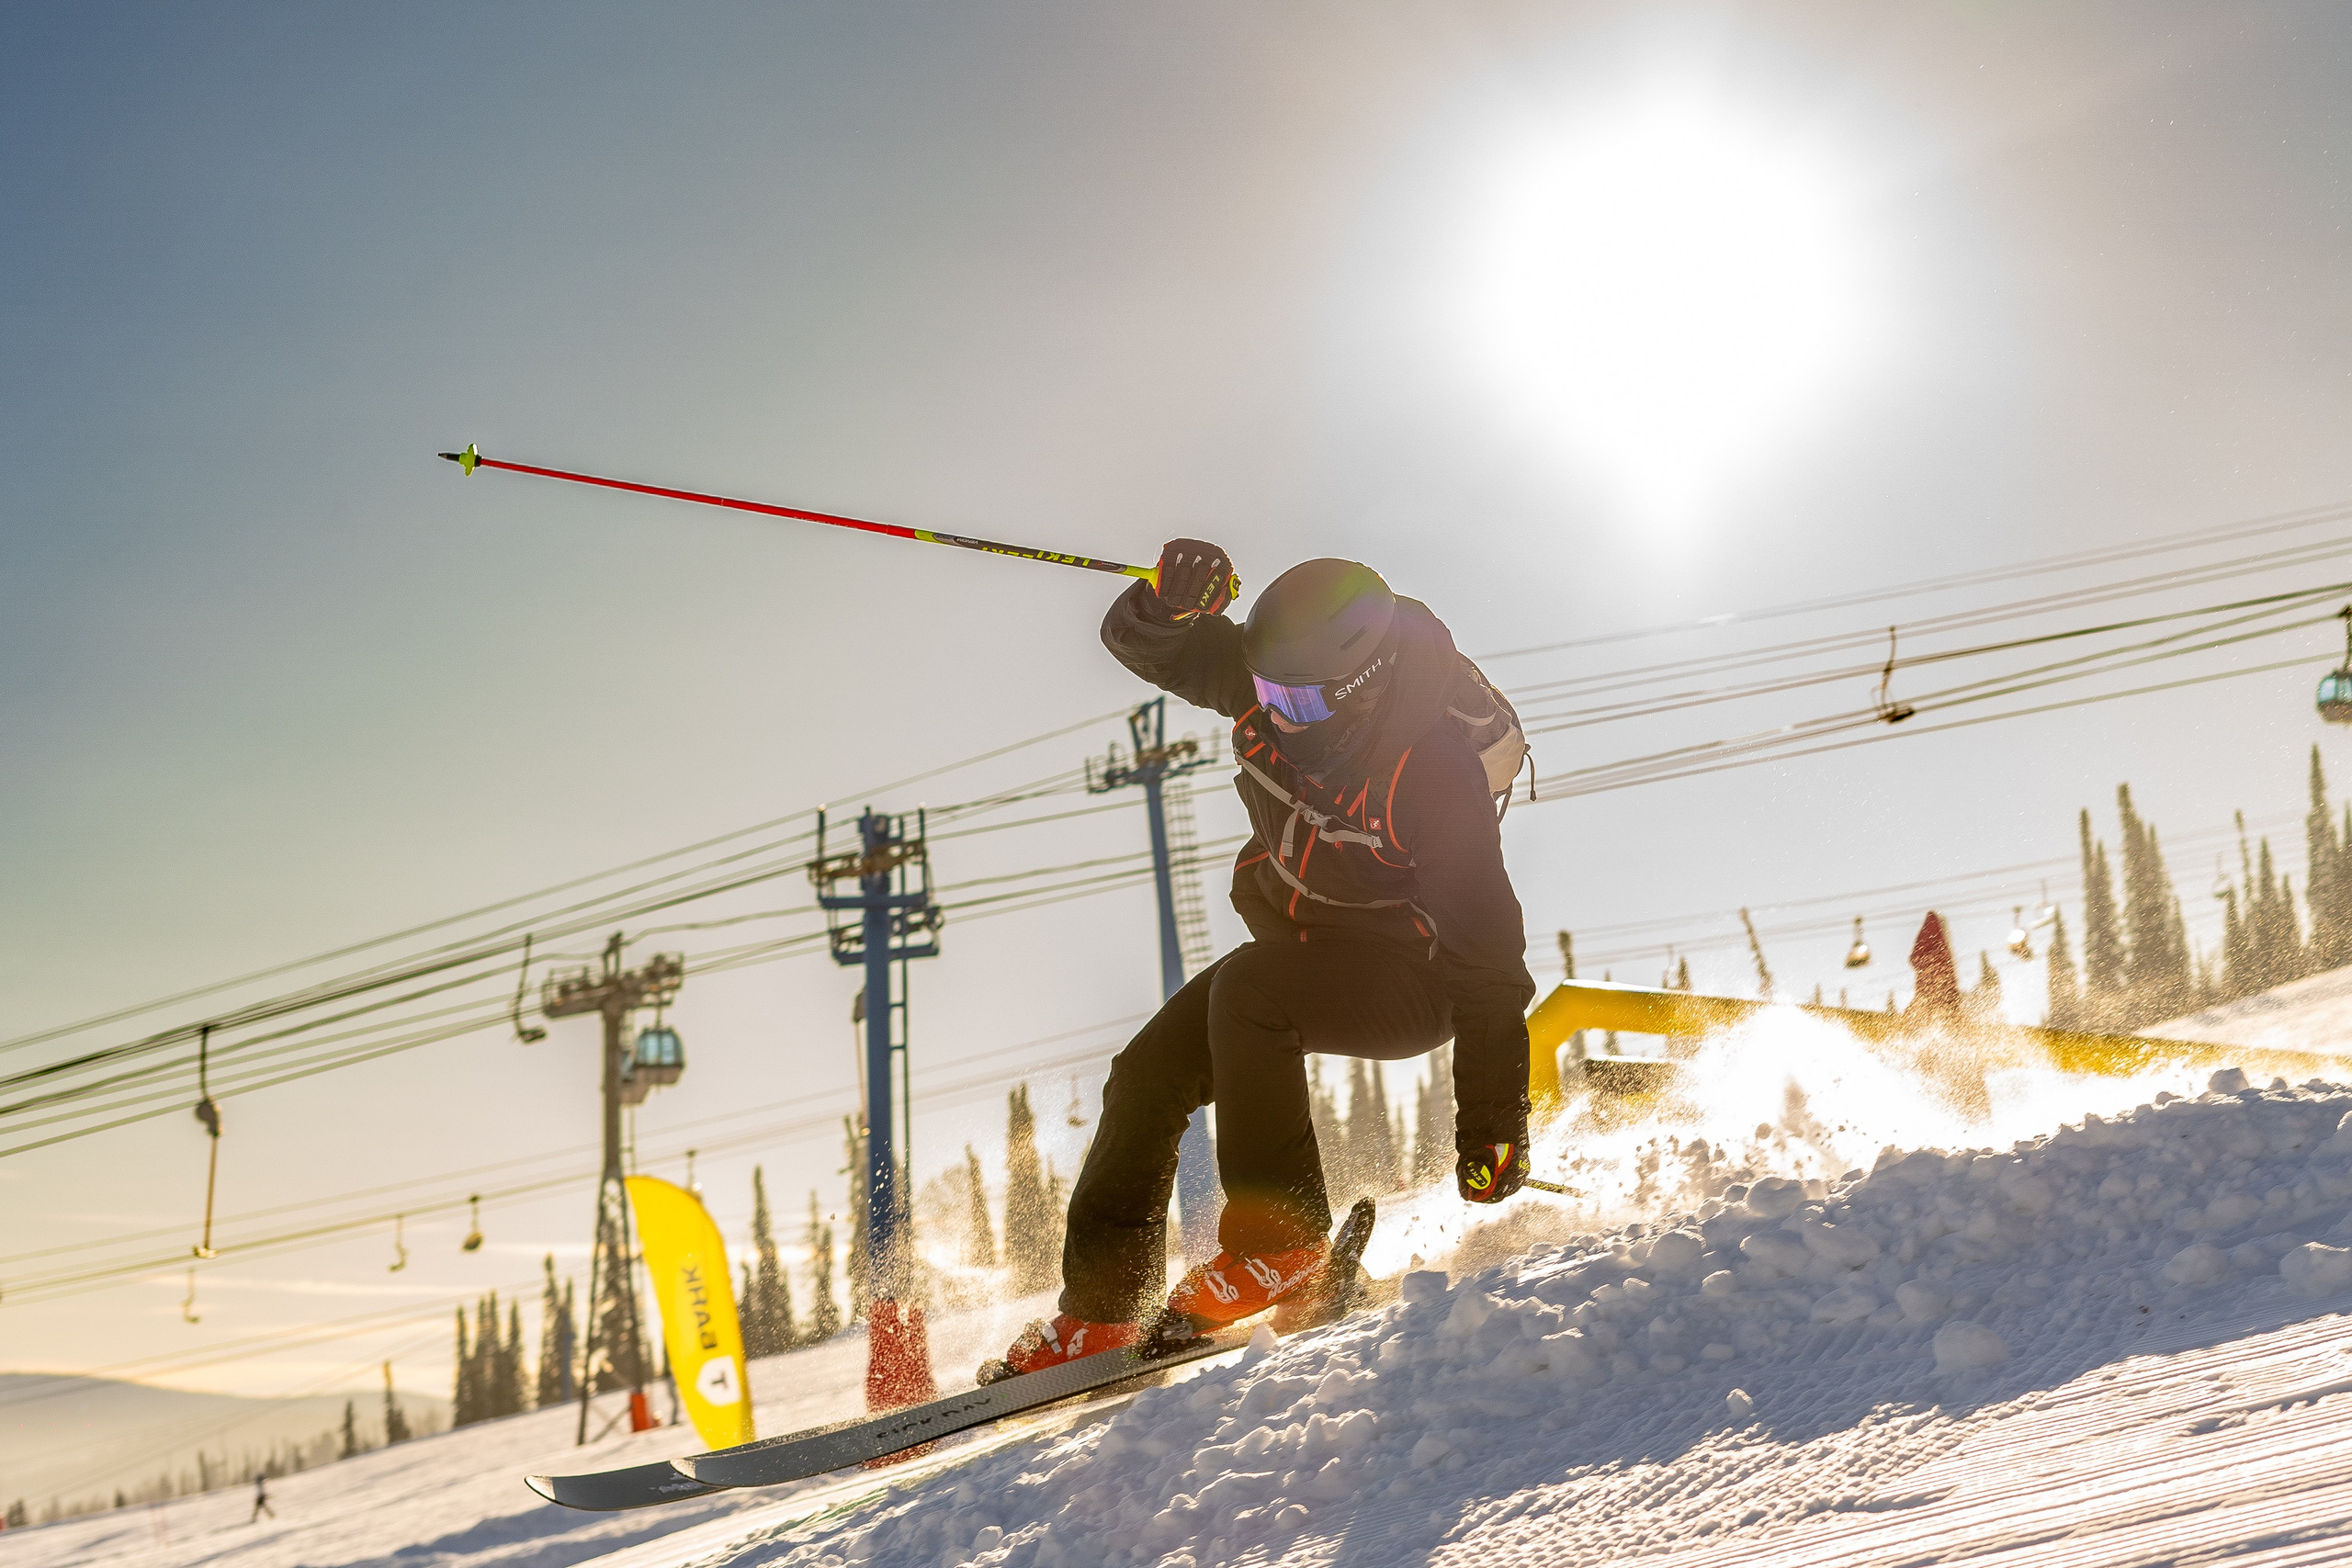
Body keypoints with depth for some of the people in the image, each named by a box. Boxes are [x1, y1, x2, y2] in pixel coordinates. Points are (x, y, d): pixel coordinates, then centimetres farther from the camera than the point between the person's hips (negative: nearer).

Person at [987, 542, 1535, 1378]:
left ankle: (1281, 1238, -23)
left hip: (1408, 979, -7)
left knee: (1247, 989, -34)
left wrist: (1492, 1125, -28)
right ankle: (1099, 1309, 7)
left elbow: (1487, 950, -29)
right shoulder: (1271, 678, -15)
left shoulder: (1434, 770, -32)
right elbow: (1140, 641, -7)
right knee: (1149, 1077, -1)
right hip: (1298, 947, 7)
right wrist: (1171, 600, -34)